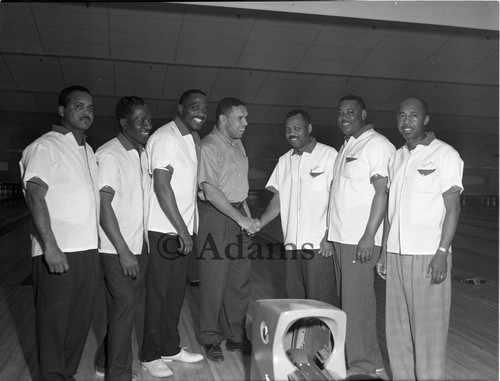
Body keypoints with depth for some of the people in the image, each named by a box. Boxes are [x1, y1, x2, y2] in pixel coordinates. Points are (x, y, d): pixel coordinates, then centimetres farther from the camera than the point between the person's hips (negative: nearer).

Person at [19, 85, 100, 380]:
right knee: (54, 320, 3)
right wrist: (50, 245, -21)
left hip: (89, 249, 7)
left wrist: (97, 239, 14)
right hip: (58, 253, -7)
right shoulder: (45, 146, -5)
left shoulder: (88, 151, 17)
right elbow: (35, 196, -14)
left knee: (81, 320, 13)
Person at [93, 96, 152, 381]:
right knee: (125, 307, -2)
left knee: (128, 306, 15)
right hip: (117, 250, -7)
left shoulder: (143, 154, 10)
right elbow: (103, 205, -17)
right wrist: (123, 251, -20)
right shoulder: (109, 155, -13)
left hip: (140, 246, 7)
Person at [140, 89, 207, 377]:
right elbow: (162, 187, -19)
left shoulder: (194, 139, 12)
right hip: (163, 230, -7)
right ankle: (151, 355, 16)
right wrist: (182, 231, -17)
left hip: (182, 230, 8)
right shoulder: (165, 138, -14)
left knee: (176, 291, 14)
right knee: (158, 292, 3)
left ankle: (171, 347, 27)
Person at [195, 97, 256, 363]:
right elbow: (211, 192, -19)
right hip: (215, 215, -8)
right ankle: (210, 340, 16)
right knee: (214, 283, 0)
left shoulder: (238, 145, 13)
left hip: (238, 214, 8)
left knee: (240, 280, 11)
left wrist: (248, 216, 13)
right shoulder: (209, 147, -13)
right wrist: (241, 219, -18)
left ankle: (235, 336, 24)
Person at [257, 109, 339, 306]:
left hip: (320, 244, -5)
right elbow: (278, 199, 15)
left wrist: (330, 236, -13)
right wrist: (258, 224, 1)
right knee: (294, 298, 10)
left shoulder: (329, 155, -2)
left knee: (321, 301, -3)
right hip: (292, 244, 6)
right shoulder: (284, 161, 15)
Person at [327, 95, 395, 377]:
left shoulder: (378, 145, -9)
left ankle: (365, 366, 8)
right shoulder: (347, 147, 18)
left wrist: (369, 236, -20)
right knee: (348, 299, 12)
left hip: (361, 238, -9)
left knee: (357, 301, -4)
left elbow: (383, 192, -15)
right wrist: (331, 234, 16)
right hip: (342, 236, 9)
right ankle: (369, 360, 24)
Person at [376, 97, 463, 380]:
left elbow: (453, 207, -7)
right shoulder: (397, 158, 14)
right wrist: (385, 251, 14)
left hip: (428, 255, -6)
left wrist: (442, 252, -15)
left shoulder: (445, 155, -3)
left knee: (428, 327, 0)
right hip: (397, 254, 6)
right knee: (397, 326, 10)